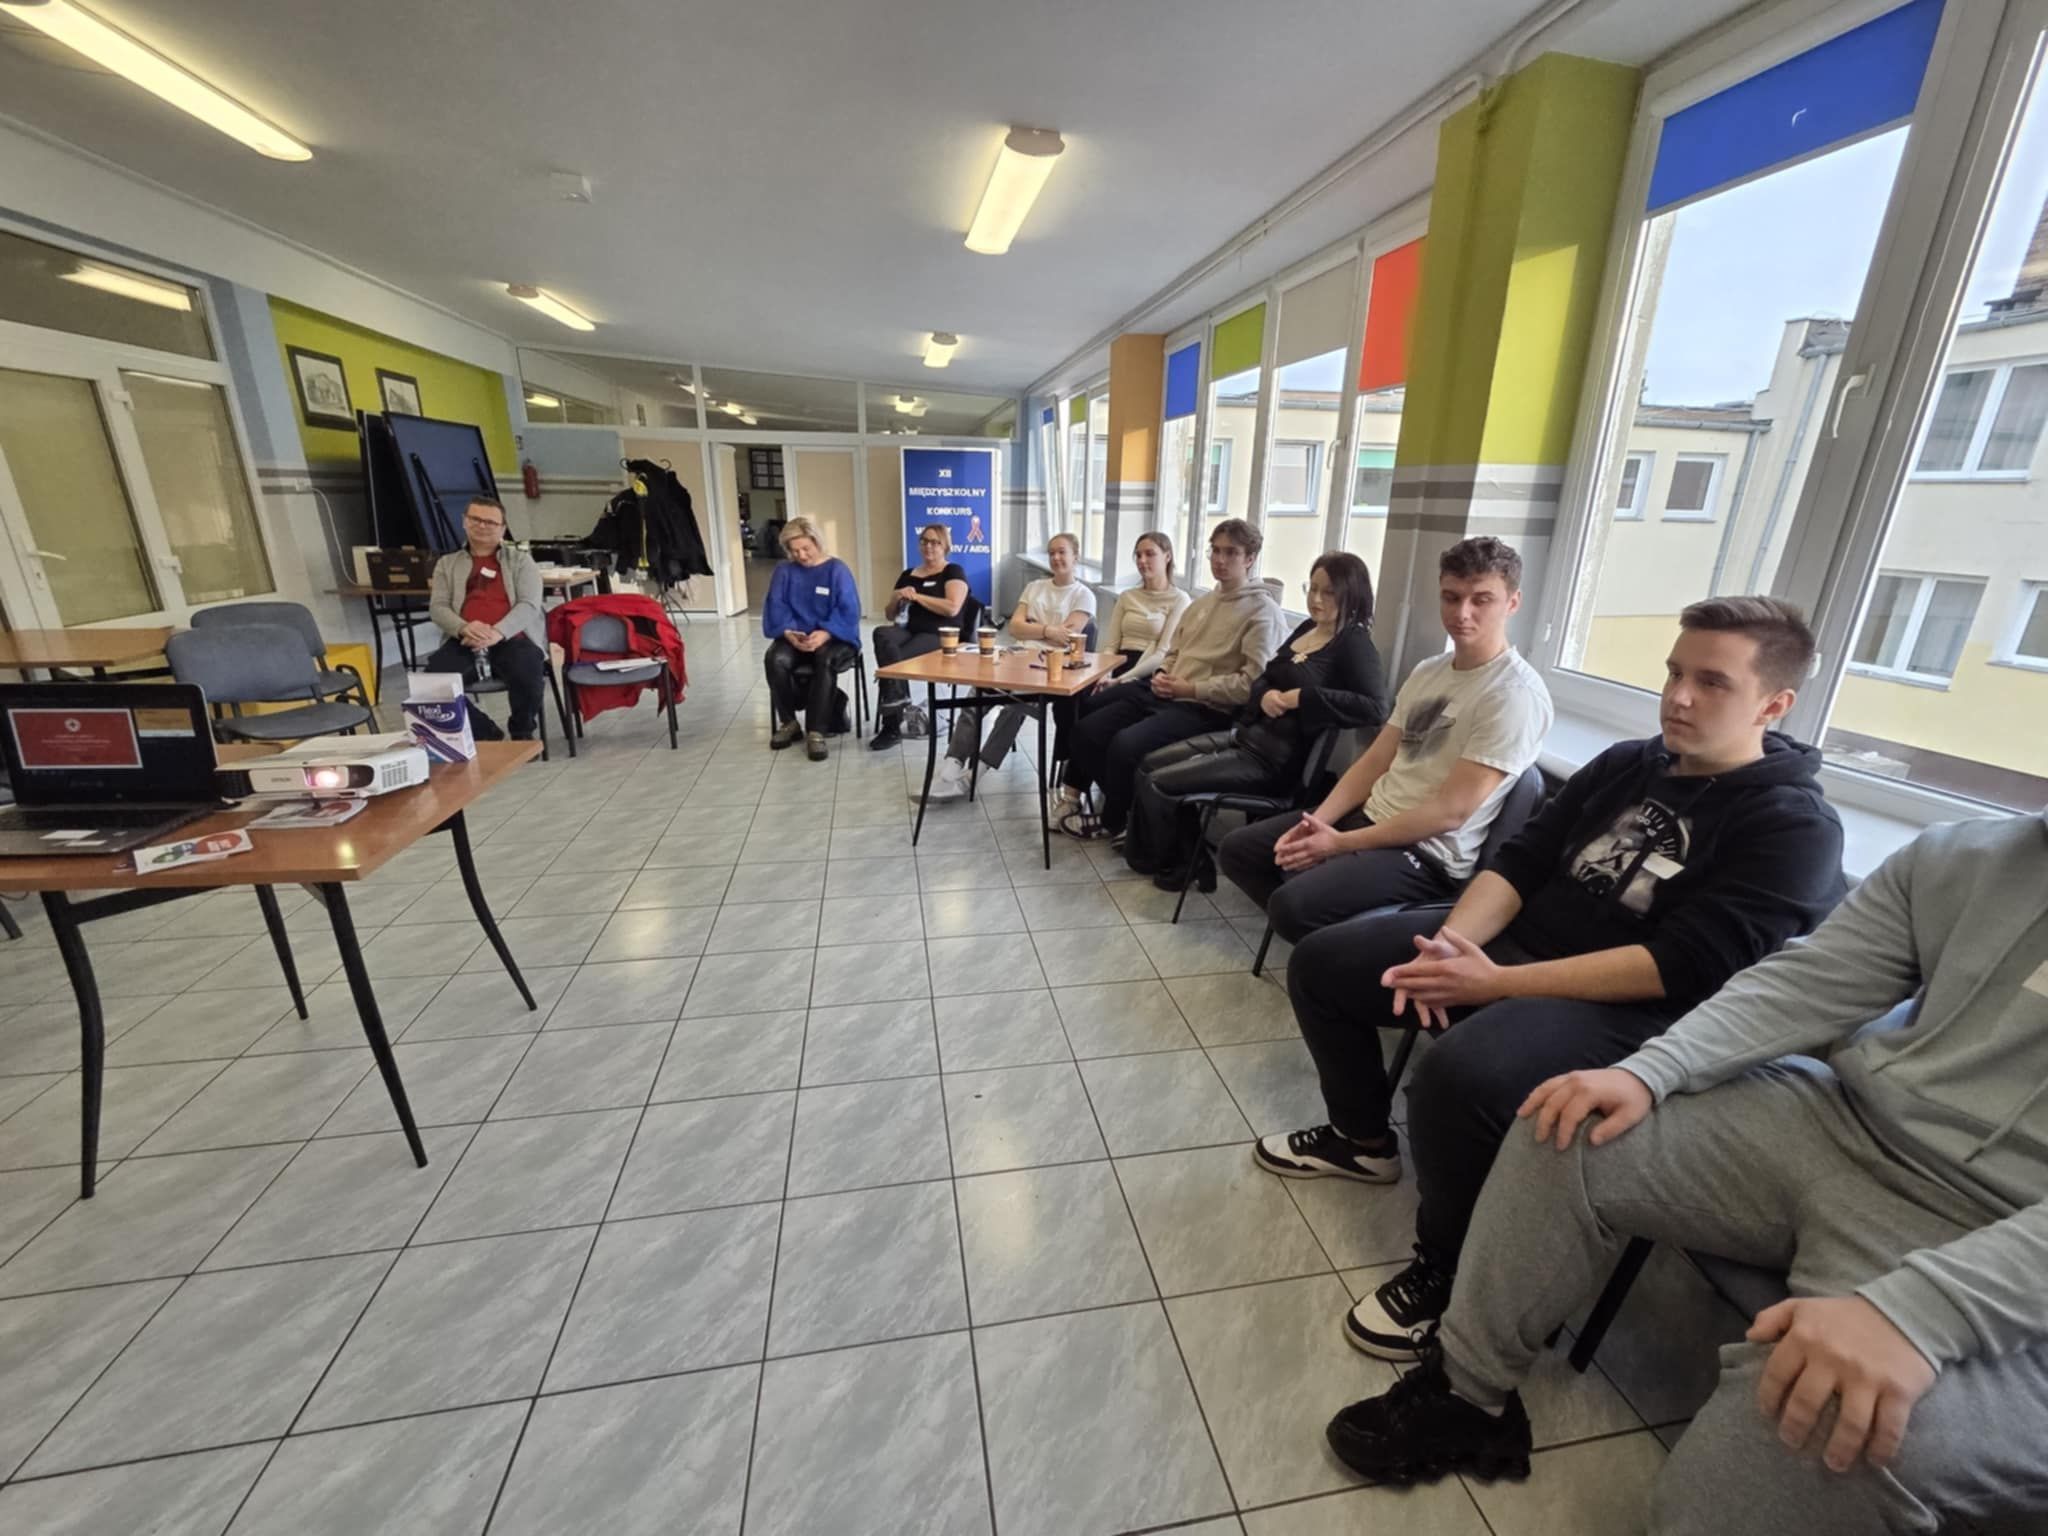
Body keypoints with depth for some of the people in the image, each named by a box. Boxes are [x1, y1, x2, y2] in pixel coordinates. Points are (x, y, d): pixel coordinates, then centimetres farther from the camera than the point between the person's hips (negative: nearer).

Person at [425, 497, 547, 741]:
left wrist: (497, 632, -19)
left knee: (527, 673, -35)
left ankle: (522, 733, -5)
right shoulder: (447, 563, 21)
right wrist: (464, 628, -16)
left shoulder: (520, 560, 15)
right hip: (465, 642, 2)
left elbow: (529, 604, 0)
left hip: (512, 638, -2)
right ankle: (484, 732, -5)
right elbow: (437, 607, 9)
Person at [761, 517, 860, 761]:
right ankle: (788, 723, -9)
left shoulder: (837, 570, -2)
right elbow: (776, 607, 0)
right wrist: (788, 633, -21)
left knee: (824, 661, -37)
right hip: (795, 636, 3)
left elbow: (848, 612, -11)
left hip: (833, 637, -3)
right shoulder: (784, 571, 8)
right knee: (775, 660, -29)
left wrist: (824, 634, -27)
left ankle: (816, 731, -32)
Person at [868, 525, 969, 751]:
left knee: (895, 659, -30)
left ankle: (891, 728, -21)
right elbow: (890, 615, 21)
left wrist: (916, 596, -10)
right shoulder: (908, 575, 19)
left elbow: (952, 608, -16)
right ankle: (898, 697, -29)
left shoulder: (953, 572, 3)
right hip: (912, 631, 5)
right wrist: (895, 599, -2)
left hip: (941, 637, -5)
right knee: (882, 633, -30)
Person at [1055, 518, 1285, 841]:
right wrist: (1161, 676, 2)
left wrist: (1189, 688, -16)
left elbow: (1252, 684, -17)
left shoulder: (1263, 611, -7)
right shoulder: (1202, 601, 19)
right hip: (1164, 693, 8)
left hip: (1206, 709, -8)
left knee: (1125, 744, -28)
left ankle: (1112, 821, -1)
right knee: (1087, 730, -4)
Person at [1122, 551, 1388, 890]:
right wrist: (1265, 694, -9)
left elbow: (1375, 709, -26)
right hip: (1246, 734, 9)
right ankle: (1151, 852, 21)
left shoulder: (1355, 646, -11)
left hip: (1275, 758, -9)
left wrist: (1301, 697, -23)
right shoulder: (1307, 629, 12)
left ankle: (1183, 864, 14)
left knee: (1158, 785, -11)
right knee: (1150, 765, 6)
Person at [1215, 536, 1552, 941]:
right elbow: (1374, 761, 9)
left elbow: (1451, 811, -20)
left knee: (1293, 904, -29)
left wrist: (1342, 843, -18)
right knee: (1236, 850, 6)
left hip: (1427, 854, -8)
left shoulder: (1516, 694, -16)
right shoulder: (1427, 671, 11)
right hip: (1368, 817, 9)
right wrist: (1317, 822, -6)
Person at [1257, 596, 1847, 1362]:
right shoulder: (1625, 763, 10)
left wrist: (1497, 984, -27)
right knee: (1321, 962, 0)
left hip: (1628, 1011, -7)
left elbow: (1683, 967, -22)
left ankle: (1448, 1274, -5)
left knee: (1459, 1077, -36)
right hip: (1513, 943, 7)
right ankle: (1364, 1139, 22)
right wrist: (1454, 940, -13)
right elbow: (1520, 860, 6)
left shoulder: (1795, 827, -10)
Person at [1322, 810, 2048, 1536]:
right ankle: (1469, 1392, 7)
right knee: (1569, 1133, -6)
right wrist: (1647, 1070, -13)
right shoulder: (1960, 855, 3)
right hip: (1838, 1121, 6)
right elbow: (1805, 985, 1)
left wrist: (1913, 1311, -36)